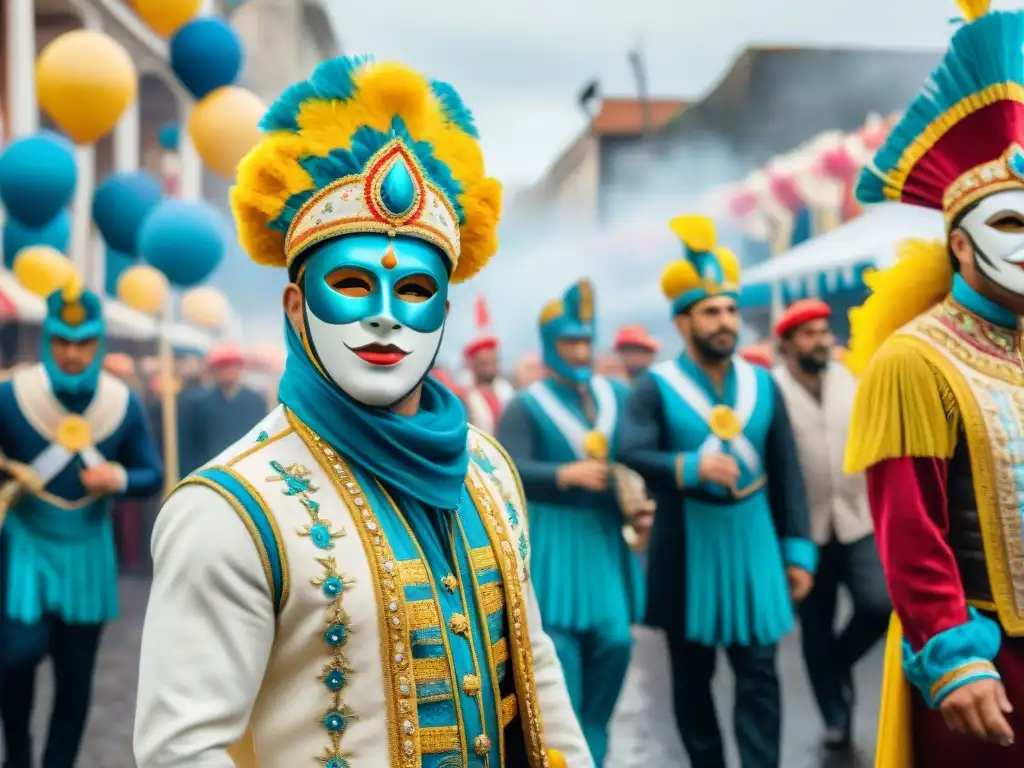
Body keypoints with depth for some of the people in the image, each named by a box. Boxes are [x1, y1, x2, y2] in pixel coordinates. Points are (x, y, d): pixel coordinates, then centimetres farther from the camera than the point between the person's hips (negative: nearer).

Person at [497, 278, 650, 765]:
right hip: (554, 541, -4)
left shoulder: (616, 396, 8)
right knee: (558, 653, -2)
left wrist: (636, 498, -9)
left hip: (606, 537, 4)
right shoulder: (526, 405, -5)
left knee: (615, 641, 2)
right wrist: (565, 474, -27)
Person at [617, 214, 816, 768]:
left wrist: (799, 550, 3)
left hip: (752, 541, 2)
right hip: (686, 546, -2)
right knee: (691, 674, 11)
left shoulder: (762, 384, 5)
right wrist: (691, 467, -37)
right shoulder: (655, 386, -6)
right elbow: (629, 451, -22)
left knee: (759, 673, 1)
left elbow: (787, 475, 7)